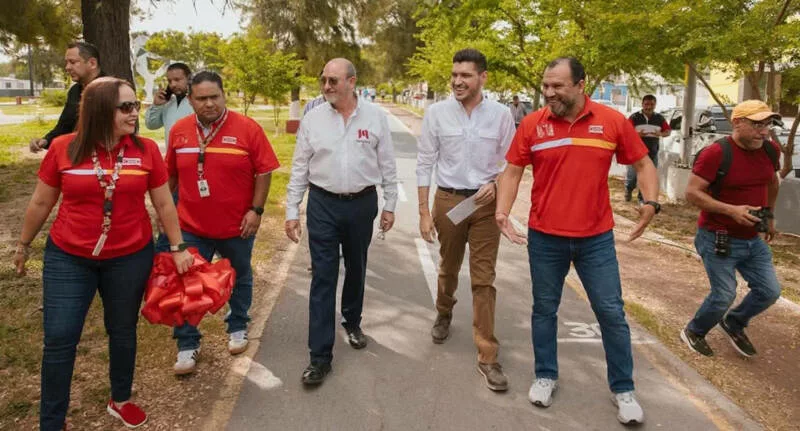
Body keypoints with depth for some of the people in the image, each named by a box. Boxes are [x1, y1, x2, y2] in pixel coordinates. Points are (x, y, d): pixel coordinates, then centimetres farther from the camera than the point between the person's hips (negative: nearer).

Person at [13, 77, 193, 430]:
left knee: (122, 331, 16)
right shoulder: (63, 148, -9)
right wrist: (23, 245, 12)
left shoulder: (146, 150, -7)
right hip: (67, 258, 0)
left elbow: (164, 203, 1)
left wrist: (178, 247, 1)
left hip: (130, 258, 1)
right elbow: (41, 203, 3)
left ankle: (120, 400, 38)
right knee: (59, 338, 3)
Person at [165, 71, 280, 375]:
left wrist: (256, 209, -13)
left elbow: (264, 171, -9)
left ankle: (237, 328, 40)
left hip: (237, 226, -1)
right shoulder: (179, 131, -1)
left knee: (240, 279, 18)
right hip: (192, 225, 2)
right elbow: (170, 175, 10)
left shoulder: (247, 128, -11)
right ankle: (187, 345, 18)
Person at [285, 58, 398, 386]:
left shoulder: (376, 117, -1)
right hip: (323, 205, -1)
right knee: (323, 277, -2)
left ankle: (352, 321, 43)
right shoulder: (313, 119, -1)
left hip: (362, 204, 1)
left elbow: (387, 165, 4)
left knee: (356, 269, 17)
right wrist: (292, 211, -1)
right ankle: (320, 355, 4)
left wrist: (390, 205, 4)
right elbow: (299, 168, 2)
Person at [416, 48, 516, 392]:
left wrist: (495, 184, -16)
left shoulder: (501, 115, -5)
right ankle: (444, 315, 51)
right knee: (448, 268, 20)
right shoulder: (436, 113, -6)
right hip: (448, 200, 1)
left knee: (484, 279, 0)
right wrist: (424, 212, -4)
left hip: (486, 202, 0)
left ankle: (487, 356, 7)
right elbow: (424, 164, -3)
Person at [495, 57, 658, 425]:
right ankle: (545, 376, 33)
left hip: (596, 238, 0)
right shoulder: (531, 125, -4)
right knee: (544, 309, 13)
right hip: (544, 237, 1)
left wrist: (651, 202, -12)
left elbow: (642, 164, 5)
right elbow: (512, 171, 2)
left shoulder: (613, 121, -4)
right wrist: (502, 211, -12)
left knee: (611, 313, 6)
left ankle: (623, 389, 24)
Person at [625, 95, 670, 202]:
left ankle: (642, 198, 16)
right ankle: (628, 190, 33)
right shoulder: (635, 117, -4)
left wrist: (660, 134, -10)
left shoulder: (660, 118, 7)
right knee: (632, 175, 2)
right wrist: (637, 134, -25)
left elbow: (668, 131, 13)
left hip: (652, 153, 3)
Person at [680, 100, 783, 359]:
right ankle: (693, 332, 24)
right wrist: (731, 210, -29)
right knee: (724, 296, -3)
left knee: (769, 291, 8)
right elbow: (692, 193, -21)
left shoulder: (771, 150, 1)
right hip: (719, 239, -7)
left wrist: (769, 215, 25)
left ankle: (734, 323, 34)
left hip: (753, 239, 7)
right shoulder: (716, 153, -20)